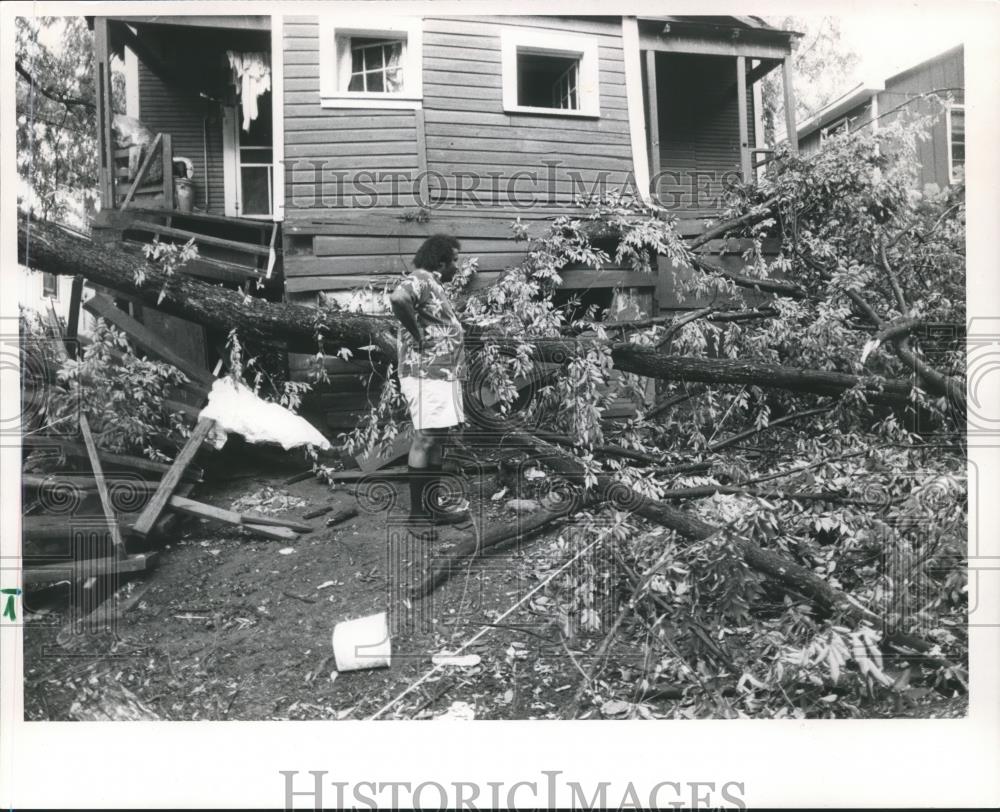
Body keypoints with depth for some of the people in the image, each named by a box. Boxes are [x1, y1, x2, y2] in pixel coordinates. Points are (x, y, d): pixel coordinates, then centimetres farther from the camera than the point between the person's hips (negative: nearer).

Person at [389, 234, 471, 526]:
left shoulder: (433, 284, 20)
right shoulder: (419, 280, -12)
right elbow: (398, 299, -33)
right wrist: (417, 334, -22)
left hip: (442, 374, 10)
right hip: (426, 373, -10)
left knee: (436, 439, 13)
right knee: (426, 438, -7)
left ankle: (433, 503, 21)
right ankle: (417, 511, -1)